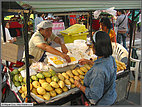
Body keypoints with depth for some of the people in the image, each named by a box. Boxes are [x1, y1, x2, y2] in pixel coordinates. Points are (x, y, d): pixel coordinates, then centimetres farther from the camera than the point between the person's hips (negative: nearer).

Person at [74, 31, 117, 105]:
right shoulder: (110, 58, -10)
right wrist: (88, 61, 15)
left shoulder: (98, 71, -37)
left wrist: (79, 85, -18)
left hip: (101, 102, -7)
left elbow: (94, 95, -29)